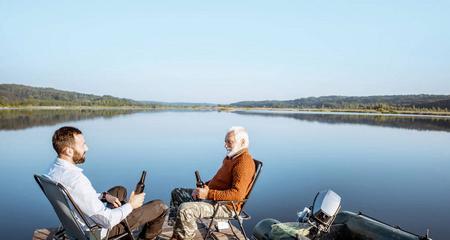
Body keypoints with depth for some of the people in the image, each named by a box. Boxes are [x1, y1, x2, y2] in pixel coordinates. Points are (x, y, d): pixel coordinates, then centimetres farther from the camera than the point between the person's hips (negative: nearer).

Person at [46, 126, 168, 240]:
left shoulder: (53, 170, -8)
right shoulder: (76, 180, -37)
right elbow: (107, 221, -31)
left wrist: (104, 196, 2)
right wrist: (131, 205, -15)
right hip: (99, 230, -9)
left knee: (120, 190, 31)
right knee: (160, 207, -1)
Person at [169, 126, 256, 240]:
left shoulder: (244, 162, -20)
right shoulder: (231, 157, 12)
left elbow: (237, 194, -29)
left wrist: (209, 194, -27)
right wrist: (204, 186, 6)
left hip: (225, 205, -11)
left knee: (185, 209, -29)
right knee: (177, 193, 16)